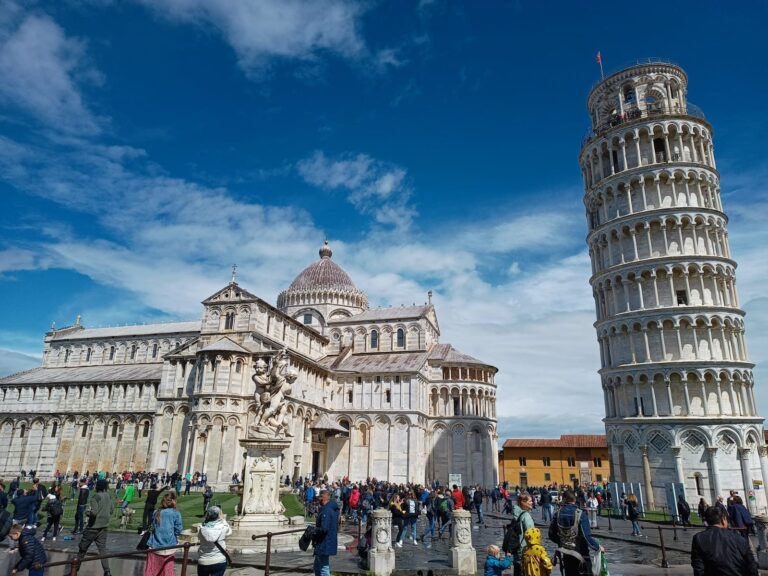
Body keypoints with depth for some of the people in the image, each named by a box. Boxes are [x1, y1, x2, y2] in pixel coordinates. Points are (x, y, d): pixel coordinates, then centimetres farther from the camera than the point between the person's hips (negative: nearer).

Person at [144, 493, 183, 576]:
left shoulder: (156, 513, -1)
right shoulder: (176, 514, -10)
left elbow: (153, 526, 11)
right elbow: (178, 530, -7)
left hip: (155, 546, 2)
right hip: (168, 547, -2)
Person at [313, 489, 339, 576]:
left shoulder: (326, 511, -22)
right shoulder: (333, 509, 10)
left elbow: (324, 529, -27)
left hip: (324, 545, -10)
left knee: (324, 568, -3)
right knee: (317, 567, 21)